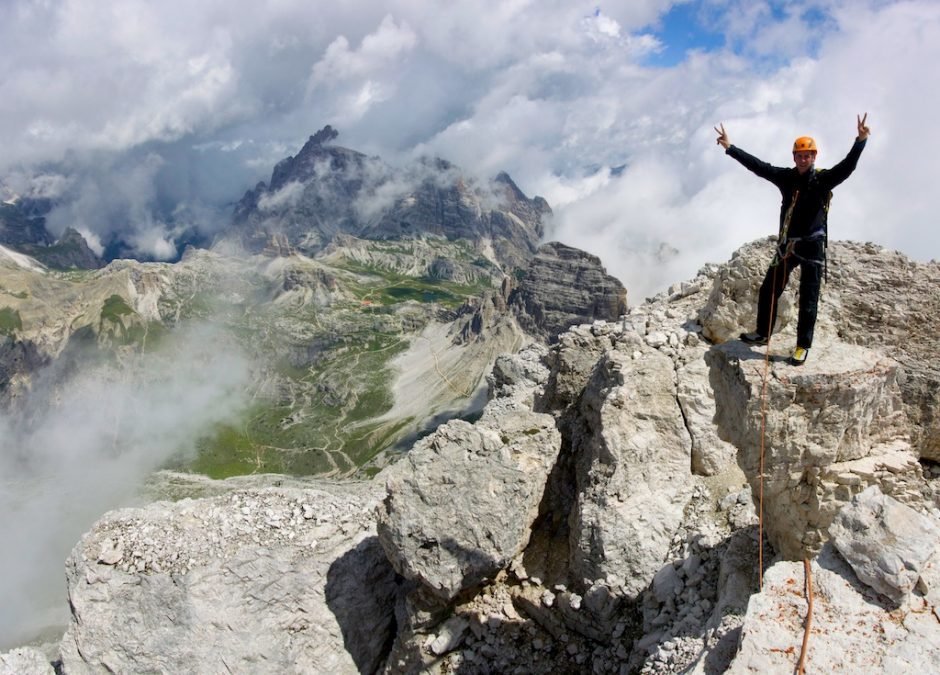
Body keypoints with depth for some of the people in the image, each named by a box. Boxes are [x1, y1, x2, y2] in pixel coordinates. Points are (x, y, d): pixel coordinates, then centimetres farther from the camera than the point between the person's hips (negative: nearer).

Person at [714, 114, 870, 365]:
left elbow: (847, 166, -24)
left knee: (808, 299, 1)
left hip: (812, 246, -4)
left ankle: (803, 346, 9)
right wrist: (730, 148, -3)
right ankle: (762, 333, 30)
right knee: (769, 290, 12)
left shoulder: (823, 179, -9)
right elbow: (758, 165, 0)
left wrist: (860, 141, -39)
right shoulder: (786, 177, 1)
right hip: (787, 244, 4)